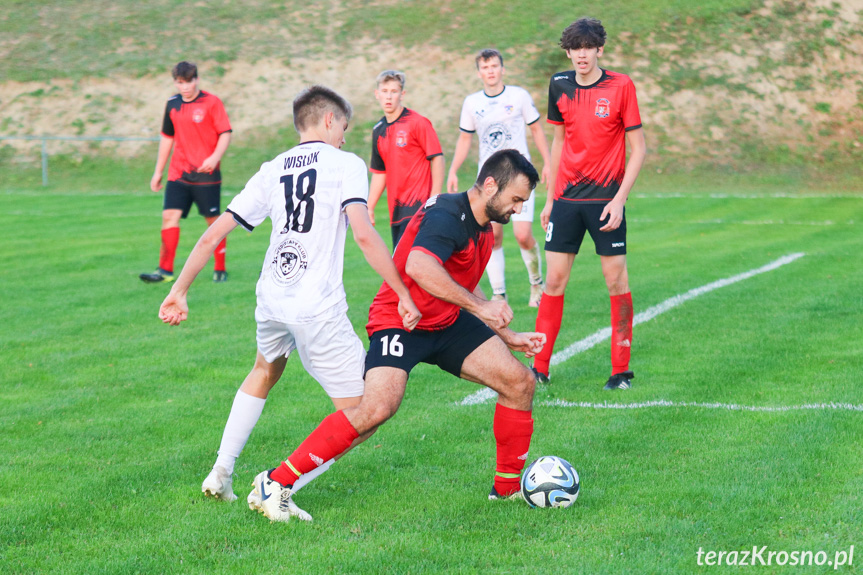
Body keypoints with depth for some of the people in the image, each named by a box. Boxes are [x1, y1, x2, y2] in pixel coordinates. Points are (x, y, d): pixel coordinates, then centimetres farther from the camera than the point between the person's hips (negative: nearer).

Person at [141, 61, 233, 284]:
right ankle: (166, 270, -3)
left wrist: (215, 157, -23)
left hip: (205, 173, -4)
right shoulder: (172, 105, 10)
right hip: (178, 173, 4)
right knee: (169, 216, -6)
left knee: (213, 219, 1)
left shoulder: (211, 102, -5)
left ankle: (220, 269, 13)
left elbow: (225, 133, -6)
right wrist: (158, 171, 19)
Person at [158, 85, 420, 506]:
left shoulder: (272, 170, 14)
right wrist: (404, 295, -14)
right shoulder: (345, 164, -1)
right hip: (318, 308, -6)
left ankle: (221, 473, 35)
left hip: (271, 300, 6)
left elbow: (213, 234, 11)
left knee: (265, 371, 36)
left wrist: (179, 291, 17)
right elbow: (363, 233, -17)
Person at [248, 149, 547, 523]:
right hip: (399, 320, -9)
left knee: (520, 382, 1)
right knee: (378, 407, -29)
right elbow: (419, 267, -39)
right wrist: (479, 306, -31)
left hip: (447, 323, 9)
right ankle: (275, 483, -19)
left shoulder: (483, 229, 11)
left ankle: (508, 488, 18)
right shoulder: (448, 214, -20)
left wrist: (508, 337, 23)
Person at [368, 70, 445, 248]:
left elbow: (437, 159, -7)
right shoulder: (378, 130, 14)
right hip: (396, 209, 7)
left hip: (417, 206, -7)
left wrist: (434, 200, -13)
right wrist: (369, 207, 17)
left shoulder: (417, 123, -6)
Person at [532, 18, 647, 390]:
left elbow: (637, 147, -6)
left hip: (605, 198, -3)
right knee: (554, 280, 2)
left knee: (616, 280, -2)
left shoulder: (620, 87, -7)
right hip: (567, 196, 3)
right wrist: (550, 198, 14)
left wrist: (619, 199, -14)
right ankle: (540, 367, 9)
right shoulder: (560, 86, 5)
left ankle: (621, 370, 8)